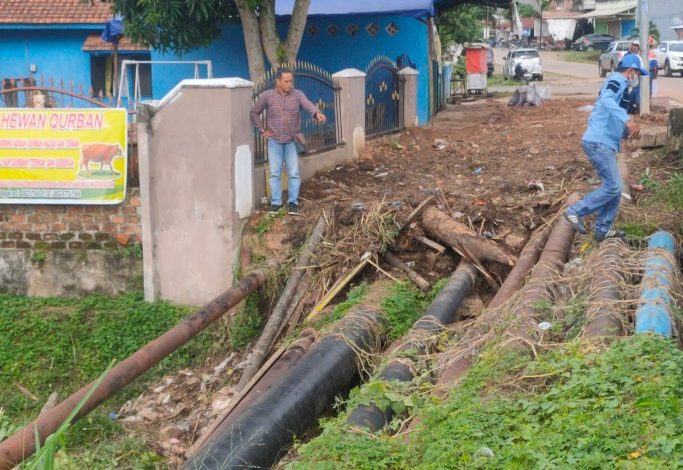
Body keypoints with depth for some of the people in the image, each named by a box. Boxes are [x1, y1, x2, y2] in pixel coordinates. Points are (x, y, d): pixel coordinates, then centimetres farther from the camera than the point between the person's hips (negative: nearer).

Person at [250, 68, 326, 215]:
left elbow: (308, 105, -23)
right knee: (274, 173, 2)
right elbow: (254, 112, 8)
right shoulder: (267, 96, -3)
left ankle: (292, 202, 7)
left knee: (294, 173, -1)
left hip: (292, 141, 0)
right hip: (274, 141, 0)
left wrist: (317, 113, -44)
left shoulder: (297, 95, -4)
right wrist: (262, 130, 1)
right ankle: (275, 202, 9)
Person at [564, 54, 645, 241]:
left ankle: (603, 229, 15)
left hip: (602, 142, 10)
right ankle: (575, 212, -6)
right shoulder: (617, 80, -7)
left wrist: (627, 131, 17)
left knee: (613, 186, 11)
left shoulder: (617, 84, 24)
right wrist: (627, 119, -40)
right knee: (613, 187, -11)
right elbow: (606, 100, -30)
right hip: (599, 142, -10)